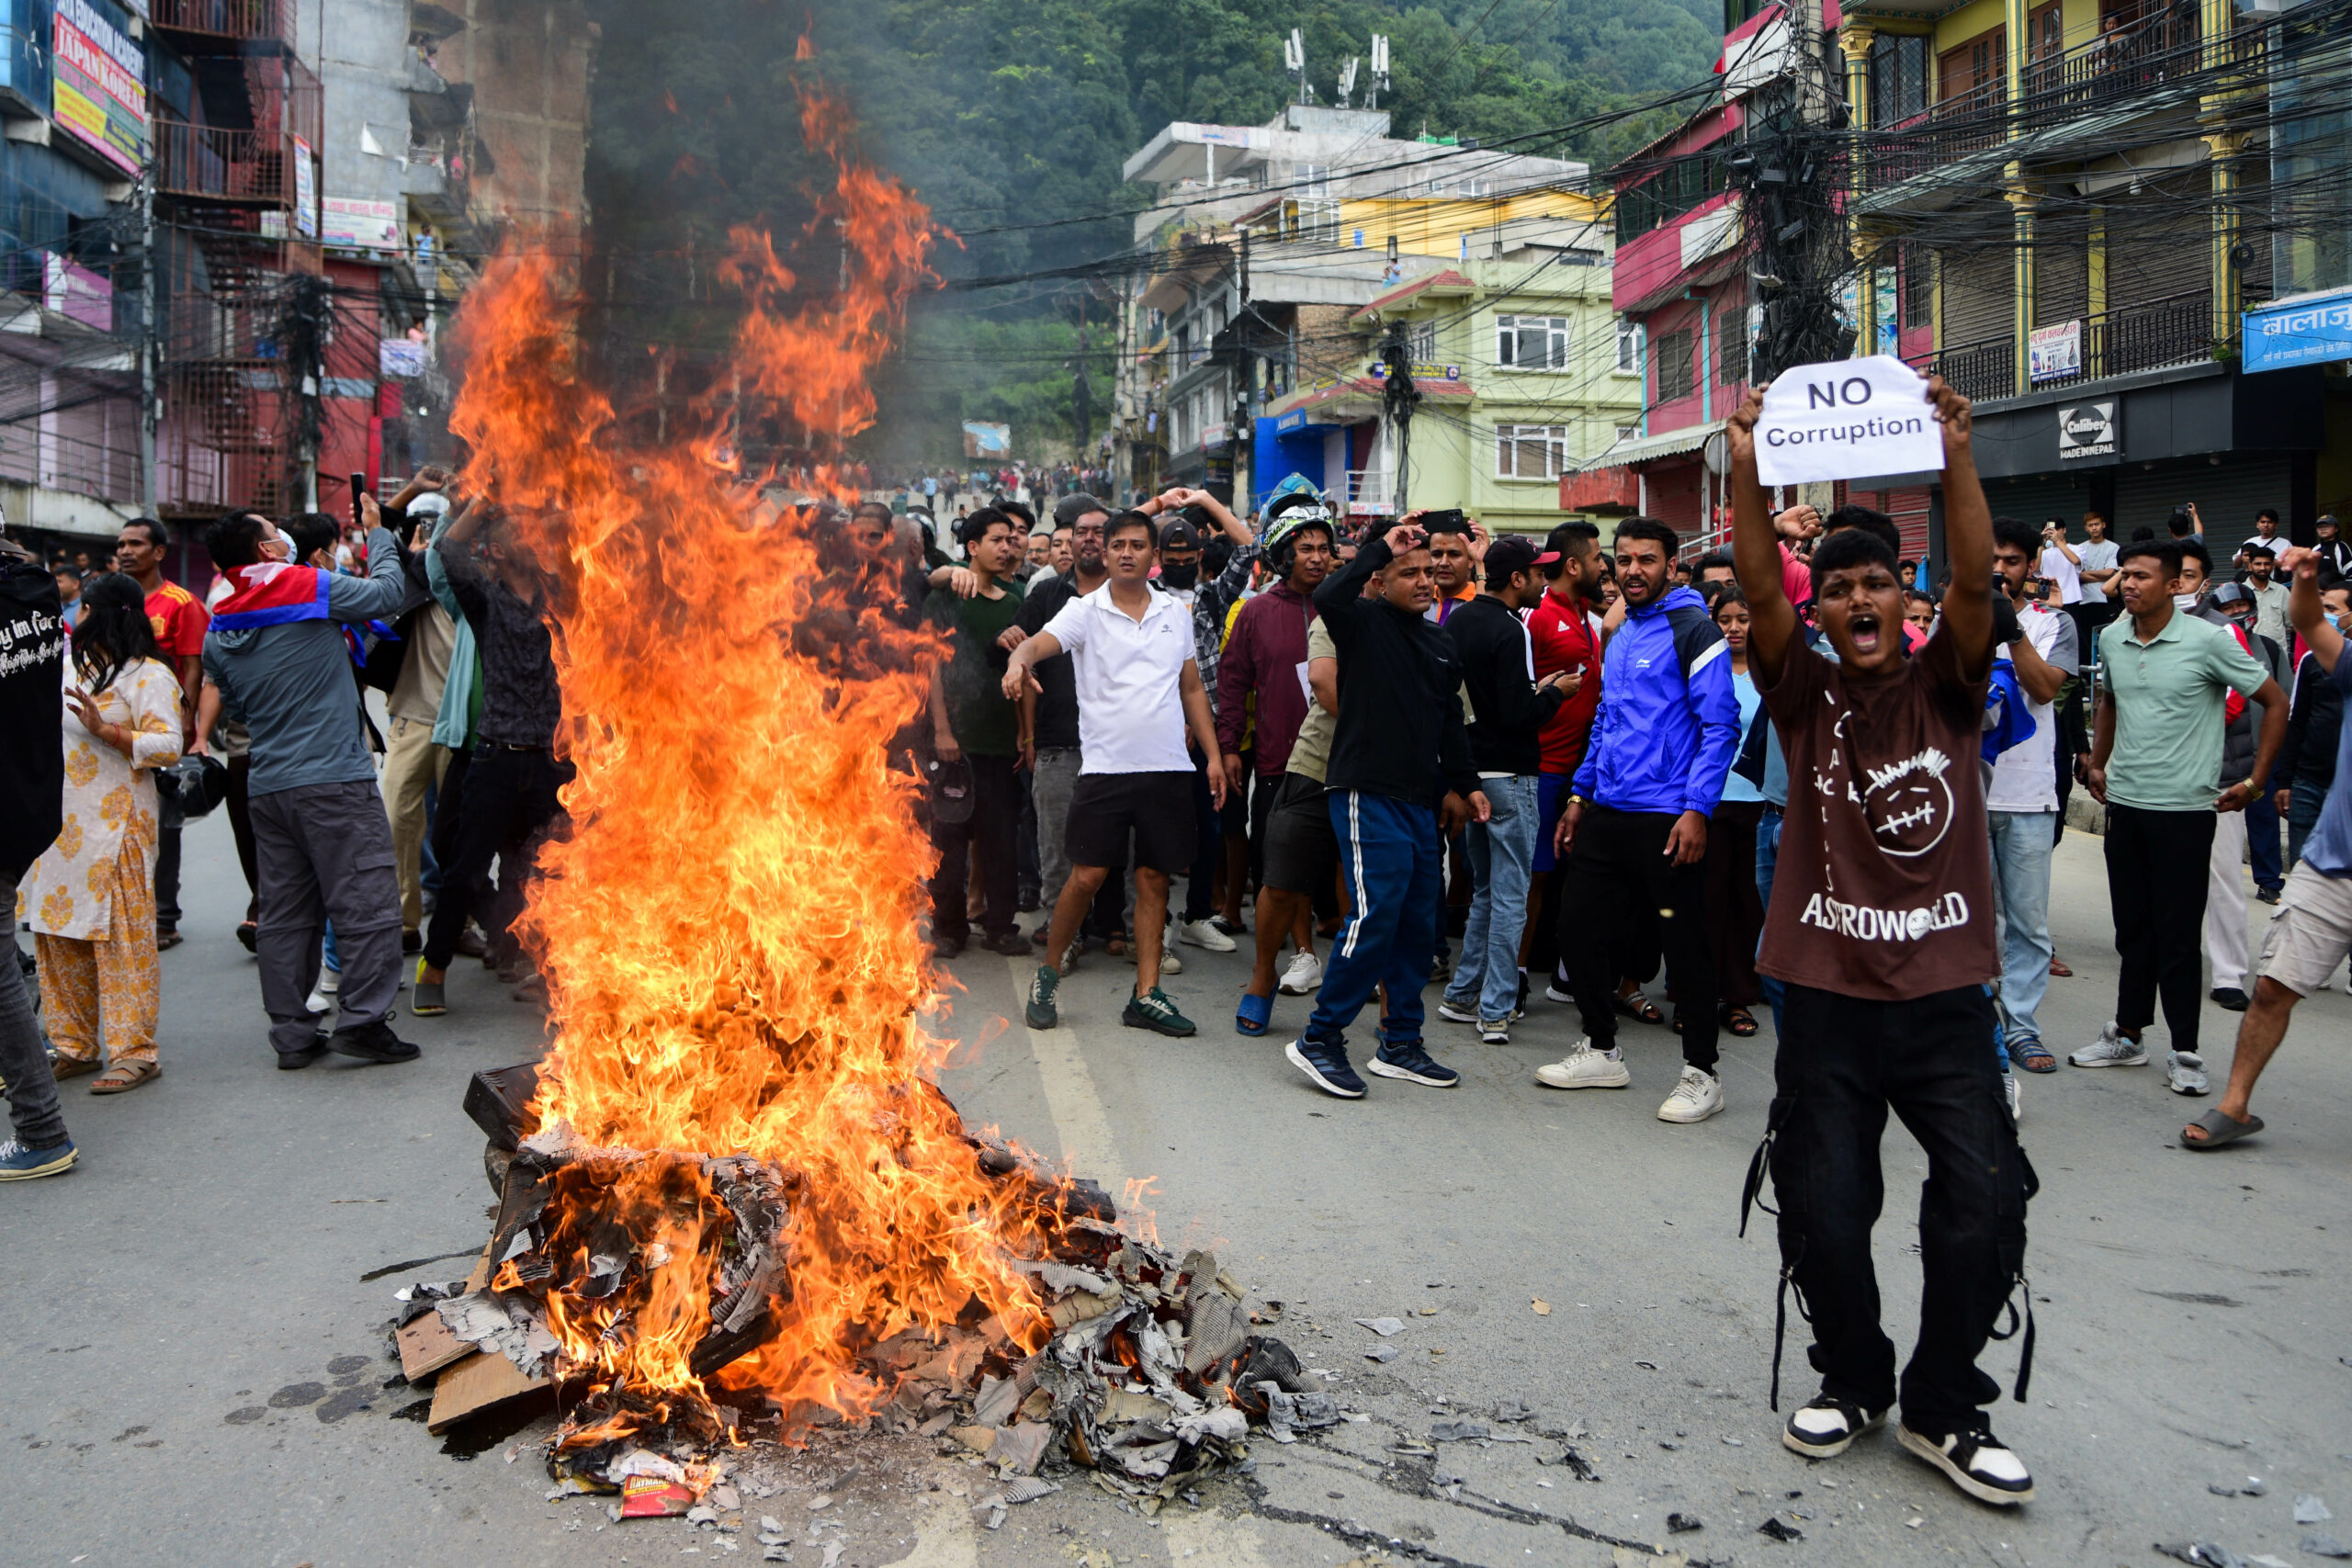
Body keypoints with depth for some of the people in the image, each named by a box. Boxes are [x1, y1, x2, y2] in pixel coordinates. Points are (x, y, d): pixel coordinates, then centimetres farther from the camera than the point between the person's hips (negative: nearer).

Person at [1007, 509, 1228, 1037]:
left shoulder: (1176, 612, 11)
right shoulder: (1084, 611, 1)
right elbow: (1037, 643, -17)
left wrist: (1214, 754, 12)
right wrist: (1018, 662, -41)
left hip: (1167, 767, 3)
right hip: (1105, 765, -3)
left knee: (1155, 878, 6)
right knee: (1087, 875, -5)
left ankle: (1146, 995, 12)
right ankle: (1047, 974, 15)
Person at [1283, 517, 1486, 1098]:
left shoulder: (1441, 644, 19)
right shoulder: (1364, 623, -4)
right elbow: (1328, 597, -28)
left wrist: (1463, 784, 25)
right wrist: (1382, 545, -21)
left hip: (1421, 801, 8)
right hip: (1367, 793, -8)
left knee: (1419, 923, 9)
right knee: (1375, 916, -15)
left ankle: (1401, 1044, 20)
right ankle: (1319, 1038, -3)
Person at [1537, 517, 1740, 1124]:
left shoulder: (1692, 628, -8)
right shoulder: (1619, 634, 16)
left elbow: (1720, 726, -12)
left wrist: (1697, 810, -18)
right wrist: (1579, 797, 19)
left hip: (1667, 820, -8)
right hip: (1607, 814, 8)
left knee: (1684, 944, 0)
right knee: (1579, 925, 9)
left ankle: (1700, 1072, 14)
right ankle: (1601, 1051, 26)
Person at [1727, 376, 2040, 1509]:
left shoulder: (1945, 688, 5)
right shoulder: (1806, 696, 5)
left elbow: (1974, 582, -11)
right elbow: (1759, 592, -10)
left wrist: (1956, 458, -23)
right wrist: (1748, 470, -20)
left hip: (1943, 994, 0)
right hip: (1829, 994, 0)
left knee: (1984, 1206, -7)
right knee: (1823, 1212, 1)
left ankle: (1943, 1409, 14)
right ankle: (1853, 1380, 28)